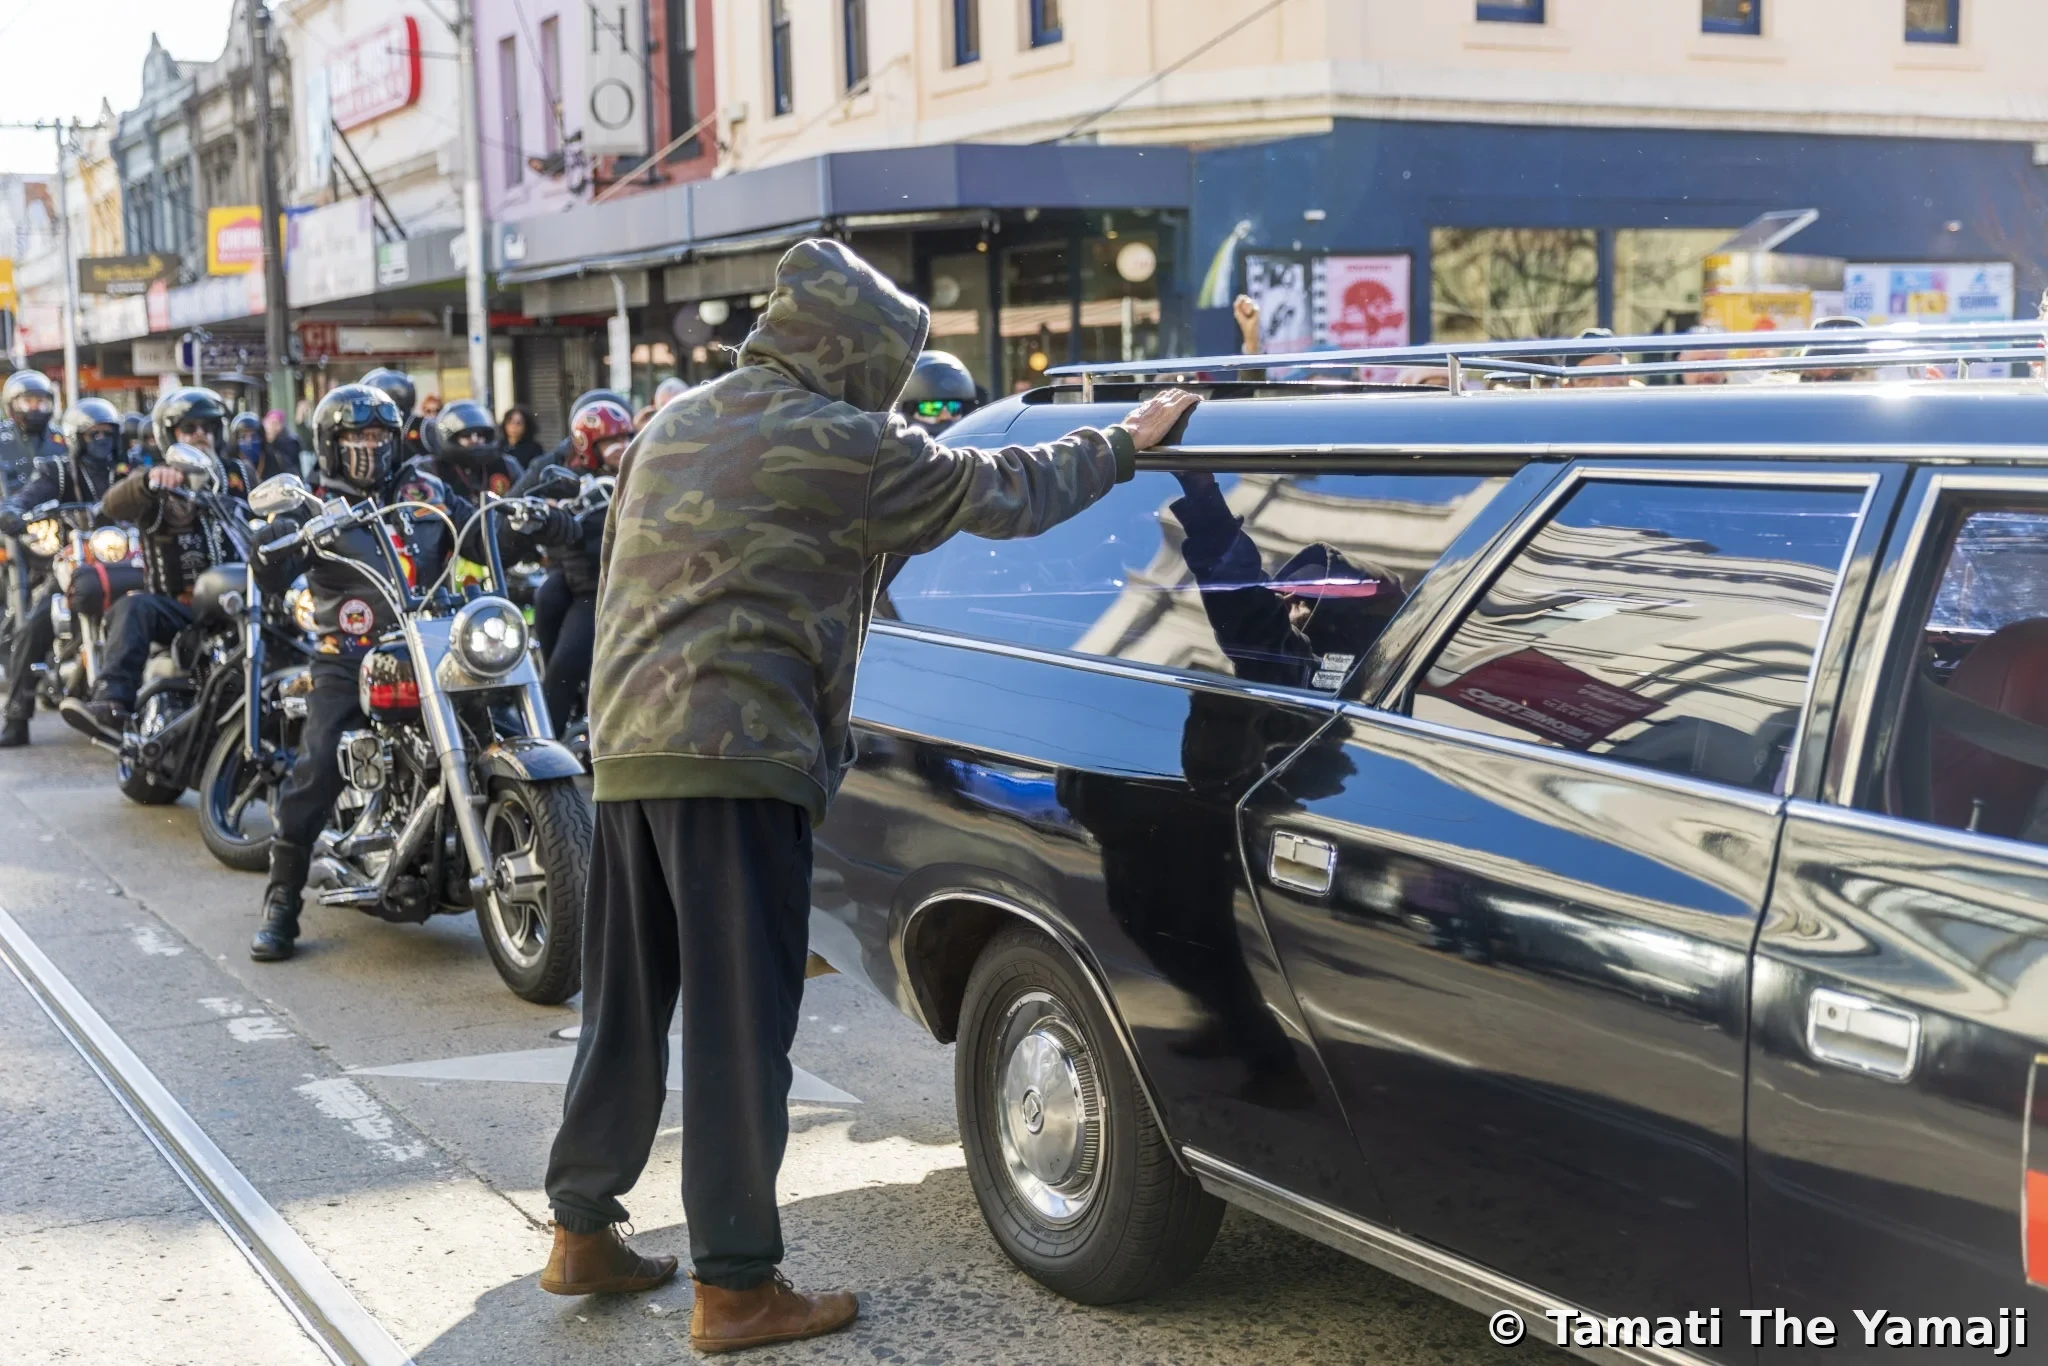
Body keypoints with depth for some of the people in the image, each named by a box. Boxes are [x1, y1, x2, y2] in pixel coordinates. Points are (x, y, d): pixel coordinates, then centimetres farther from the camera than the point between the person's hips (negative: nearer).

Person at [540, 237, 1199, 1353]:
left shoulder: (673, 426, 19)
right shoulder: (846, 443, -4)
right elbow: (1002, 492, 3)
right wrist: (1126, 443, 14)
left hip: (624, 746, 8)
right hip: (737, 755, -8)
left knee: (625, 1007, 17)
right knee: (740, 1026, -3)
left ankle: (582, 1232, 26)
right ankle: (736, 1286, 3)